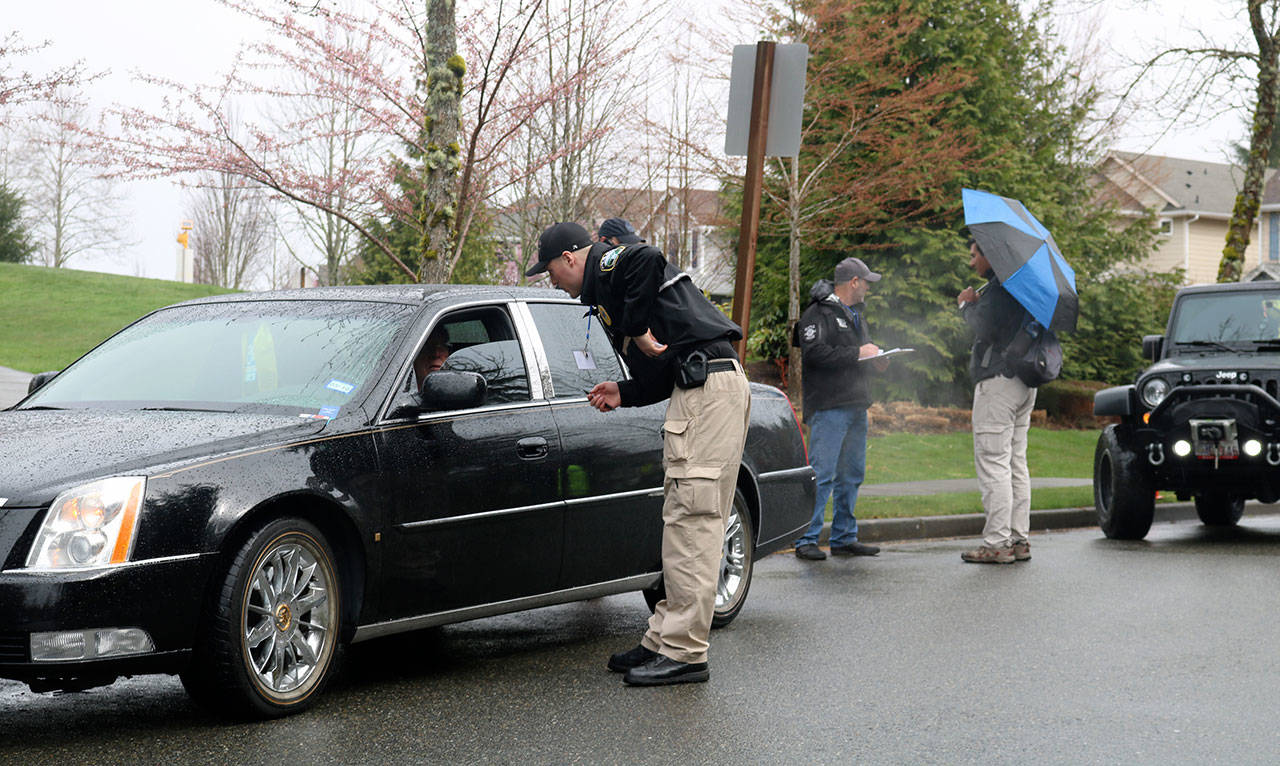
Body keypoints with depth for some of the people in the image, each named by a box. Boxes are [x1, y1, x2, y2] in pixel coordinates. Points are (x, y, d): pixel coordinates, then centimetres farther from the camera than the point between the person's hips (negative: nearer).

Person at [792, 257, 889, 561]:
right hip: (828, 407, -9)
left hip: (856, 406, 9)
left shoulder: (854, 313, 21)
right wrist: (857, 353, -16)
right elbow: (815, 353, -20)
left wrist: (875, 357, 10)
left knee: (852, 474, 11)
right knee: (822, 474, -11)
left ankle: (844, 538, 18)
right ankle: (806, 539, -9)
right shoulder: (819, 313, -8)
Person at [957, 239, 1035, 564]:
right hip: (1023, 382, 10)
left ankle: (997, 543, -10)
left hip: (998, 382, -10)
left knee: (993, 463, -8)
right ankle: (1019, 539, 14)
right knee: (1016, 464, 12)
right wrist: (976, 304, 14)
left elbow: (985, 328, -21)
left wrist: (968, 305, -4)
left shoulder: (999, 287, -13)